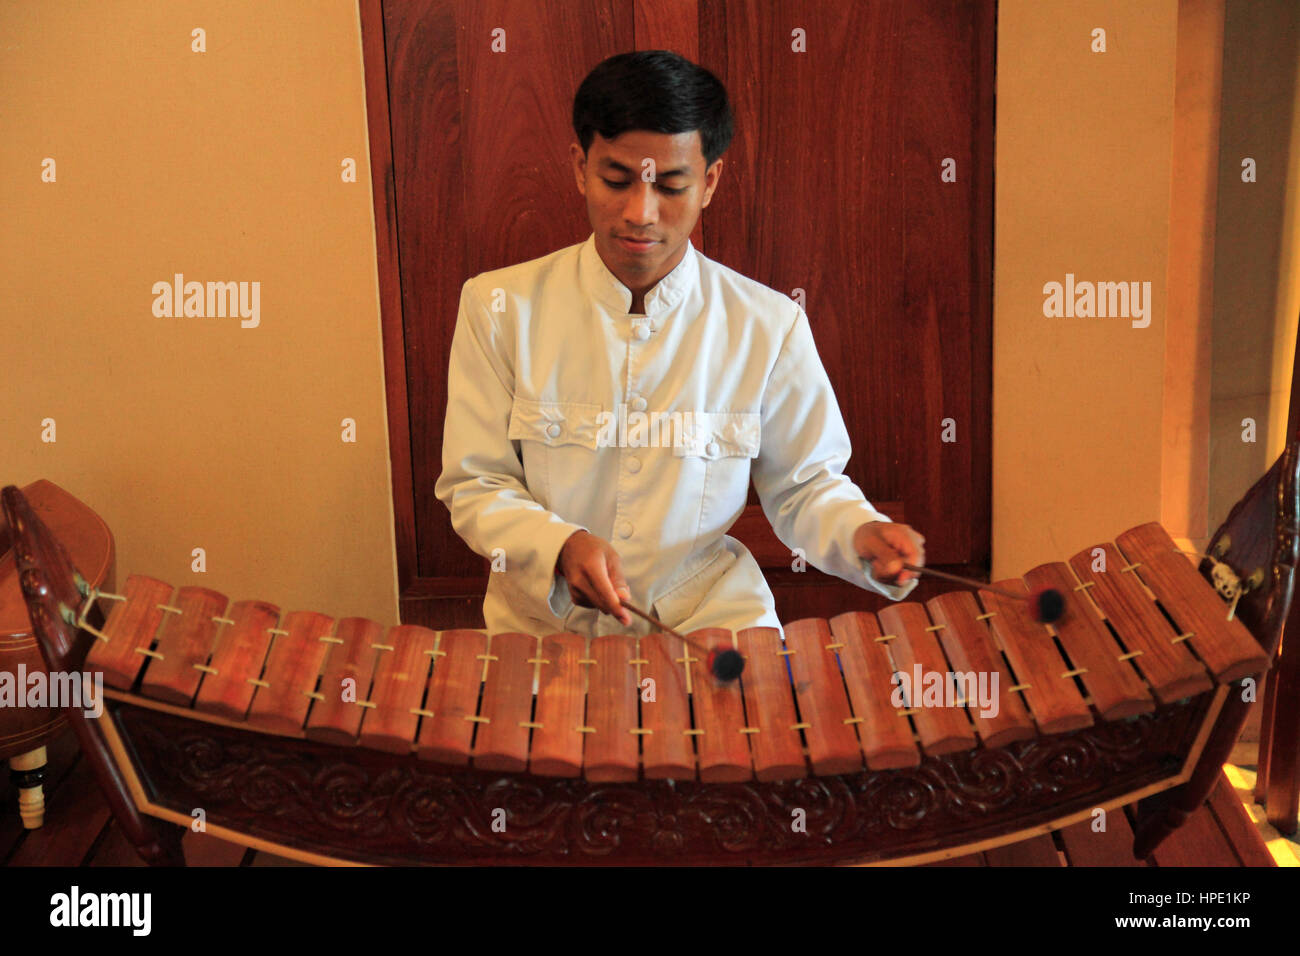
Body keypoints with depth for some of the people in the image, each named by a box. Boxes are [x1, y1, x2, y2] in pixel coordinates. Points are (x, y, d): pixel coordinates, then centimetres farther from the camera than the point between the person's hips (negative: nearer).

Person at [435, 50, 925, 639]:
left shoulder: (767, 325, -3)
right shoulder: (499, 308, -5)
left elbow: (802, 485, 7)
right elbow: (473, 485, -2)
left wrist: (860, 535, -15)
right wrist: (560, 546, -20)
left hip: (712, 616, 0)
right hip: (543, 624, 0)